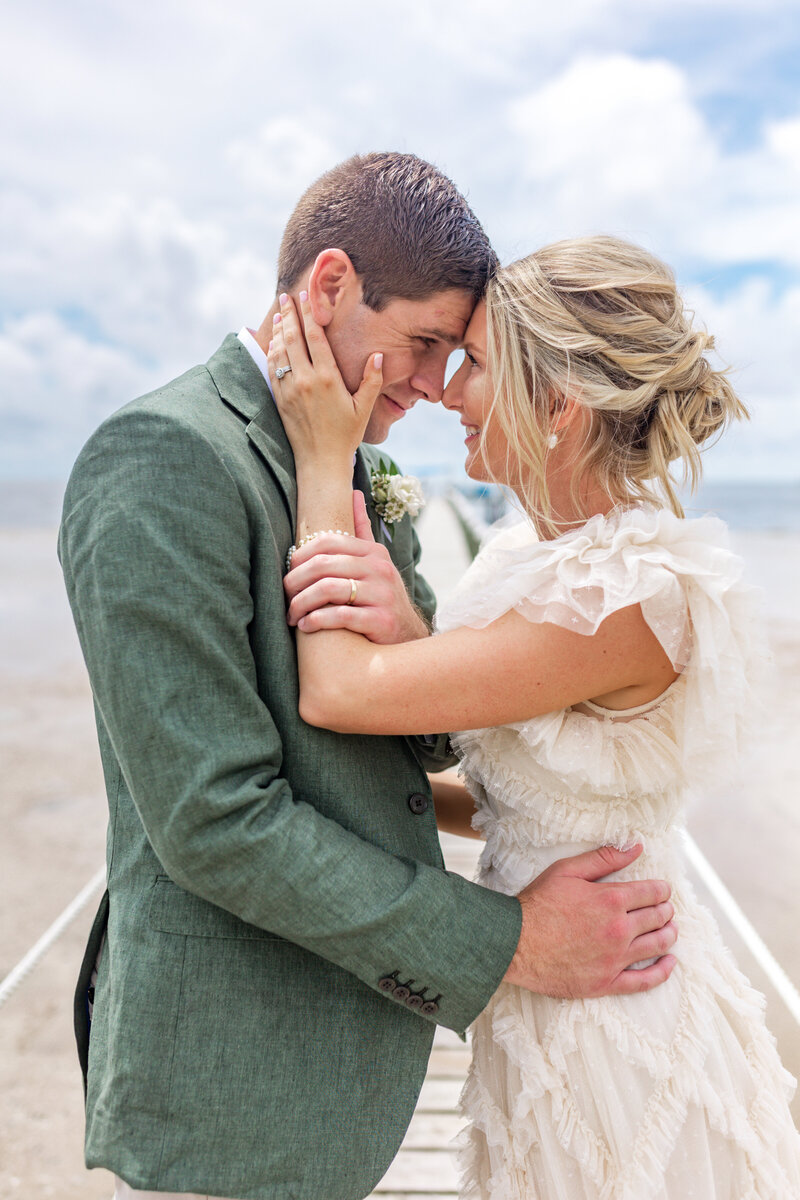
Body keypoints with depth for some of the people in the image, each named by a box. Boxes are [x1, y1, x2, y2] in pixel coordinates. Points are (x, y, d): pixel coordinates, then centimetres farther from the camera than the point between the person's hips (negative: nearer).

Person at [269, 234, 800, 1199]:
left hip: (611, 1032, -8)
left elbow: (338, 691, -28)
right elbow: (518, 800, 4)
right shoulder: (548, 548, 1)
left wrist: (323, 460, -19)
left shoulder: (636, 593, -28)